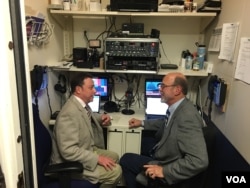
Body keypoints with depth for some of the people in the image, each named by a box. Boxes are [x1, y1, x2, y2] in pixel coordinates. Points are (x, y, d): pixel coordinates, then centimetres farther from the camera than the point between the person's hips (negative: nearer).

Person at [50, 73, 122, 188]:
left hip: (86, 150, 10)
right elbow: (69, 151, -33)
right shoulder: (69, 113, -30)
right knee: (115, 171, -14)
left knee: (114, 157, 18)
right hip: (70, 164, -10)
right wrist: (97, 158, -26)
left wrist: (102, 118, 4)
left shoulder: (81, 104, 0)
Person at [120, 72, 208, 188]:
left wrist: (164, 171, -30)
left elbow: (199, 161, -34)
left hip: (169, 170, -8)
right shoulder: (178, 108, -2)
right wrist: (142, 123, 20)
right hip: (165, 159, 8)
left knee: (126, 159, 4)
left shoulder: (187, 117, -32)